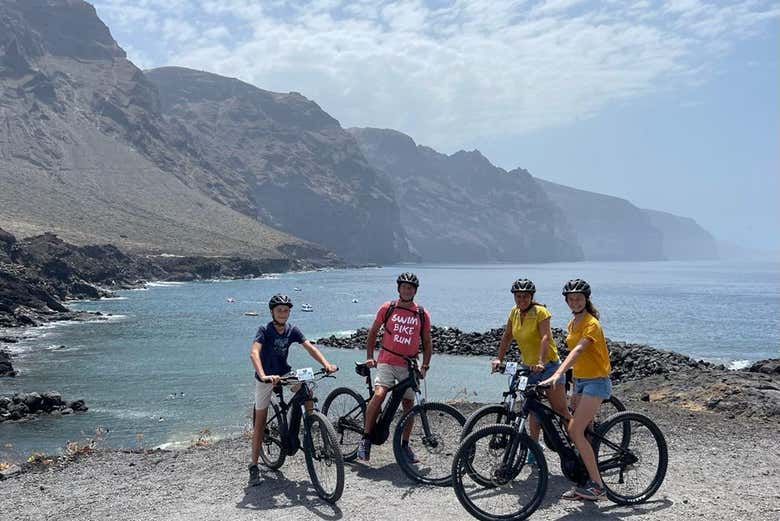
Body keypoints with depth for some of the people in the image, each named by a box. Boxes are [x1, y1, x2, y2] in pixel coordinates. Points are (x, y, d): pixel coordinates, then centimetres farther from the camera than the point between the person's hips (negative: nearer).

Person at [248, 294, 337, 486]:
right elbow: (254, 353, -35)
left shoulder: (292, 330, -7)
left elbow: (309, 347, -14)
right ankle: (254, 466, 8)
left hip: (284, 373, 4)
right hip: (265, 379, -4)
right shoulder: (265, 330, -20)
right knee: (260, 422, -2)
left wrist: (326, 364, -31)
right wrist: (263, 376, -51)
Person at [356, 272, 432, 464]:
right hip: (386, 361, -2)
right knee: (379, 394, -24)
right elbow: (373, 332, 10)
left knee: (409, 405, 7)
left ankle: (405, 445, 24)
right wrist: (369, 357, 4)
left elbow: (427, 343, 10)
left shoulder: (422, 314, 3)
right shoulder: (387, 308, 0)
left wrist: (425, 366, 0)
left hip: (409, 366, 2)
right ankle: (366, 439, -13)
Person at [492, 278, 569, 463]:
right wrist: (499, 358, -3)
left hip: (548, 364, -6)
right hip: (528, 367, 6)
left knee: (560, 409, -7)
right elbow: (507, 336, 9)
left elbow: (545, 337, -27)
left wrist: (540, 362, -40)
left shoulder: (540, 311, -14)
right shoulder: (514, 312, 4)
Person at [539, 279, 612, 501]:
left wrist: (557, 375, -45)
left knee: (575, 431, -15)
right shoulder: (572, 323, 10)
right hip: (580, 381, 9)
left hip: (597, 382, -9)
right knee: (579, 432, 8)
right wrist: (574, 389, 16)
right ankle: (588, 483, 18)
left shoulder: (591, 324, -17)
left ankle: (597, 486, -7)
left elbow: (577, 351, -32)